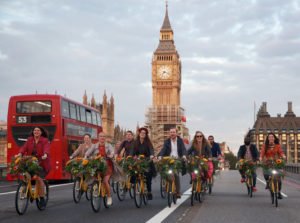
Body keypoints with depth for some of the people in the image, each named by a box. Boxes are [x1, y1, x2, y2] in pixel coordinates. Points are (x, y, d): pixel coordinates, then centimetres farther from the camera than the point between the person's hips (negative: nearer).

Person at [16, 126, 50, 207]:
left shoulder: (45, 141, -4)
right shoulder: (29, 140, 8)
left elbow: (46, 149, -21)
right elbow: (25, 147, -6)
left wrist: (45, 155, -42)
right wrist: (20, 154, -25)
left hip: (41, 163, -4)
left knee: (39, 178, -19)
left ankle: (42, 198, -4)